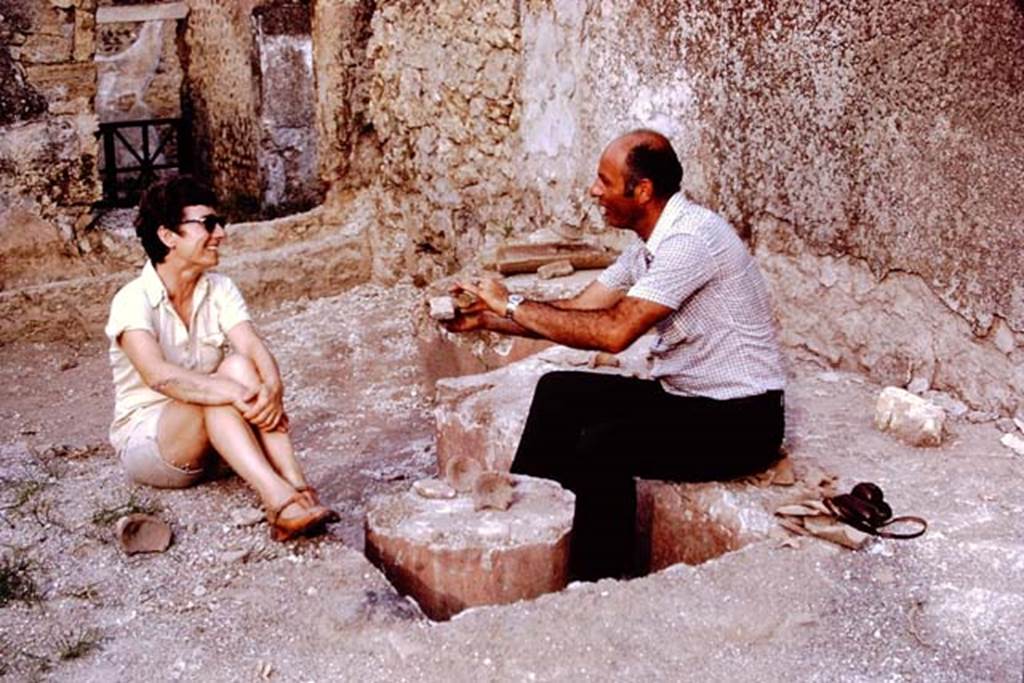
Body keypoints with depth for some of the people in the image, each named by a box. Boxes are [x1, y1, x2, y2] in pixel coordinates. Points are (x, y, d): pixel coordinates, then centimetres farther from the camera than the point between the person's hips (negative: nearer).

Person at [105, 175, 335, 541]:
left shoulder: (220, 290, 0)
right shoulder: (133, 300, -17)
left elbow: (254, 348, -16)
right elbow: (158, 375, -34)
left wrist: (271, 388, -39)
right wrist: (237, 393, -46)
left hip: (211, 440, 4)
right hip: (145, 440, -4)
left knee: (239, 367, -26)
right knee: (222, 387, -33)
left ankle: (297, 487, -37)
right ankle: (281, 502, -48)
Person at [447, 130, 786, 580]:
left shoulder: (690, 238, -23)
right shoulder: (650, 244, 7)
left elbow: (614, 331, -30)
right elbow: (577, 311, 9)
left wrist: (513, 305, -21)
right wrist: (485, 319, -1)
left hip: (739, 422, -9)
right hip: (684, 396, 10)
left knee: (604, 442, -28)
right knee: (559, 393, 3)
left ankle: (599, 584, -10)